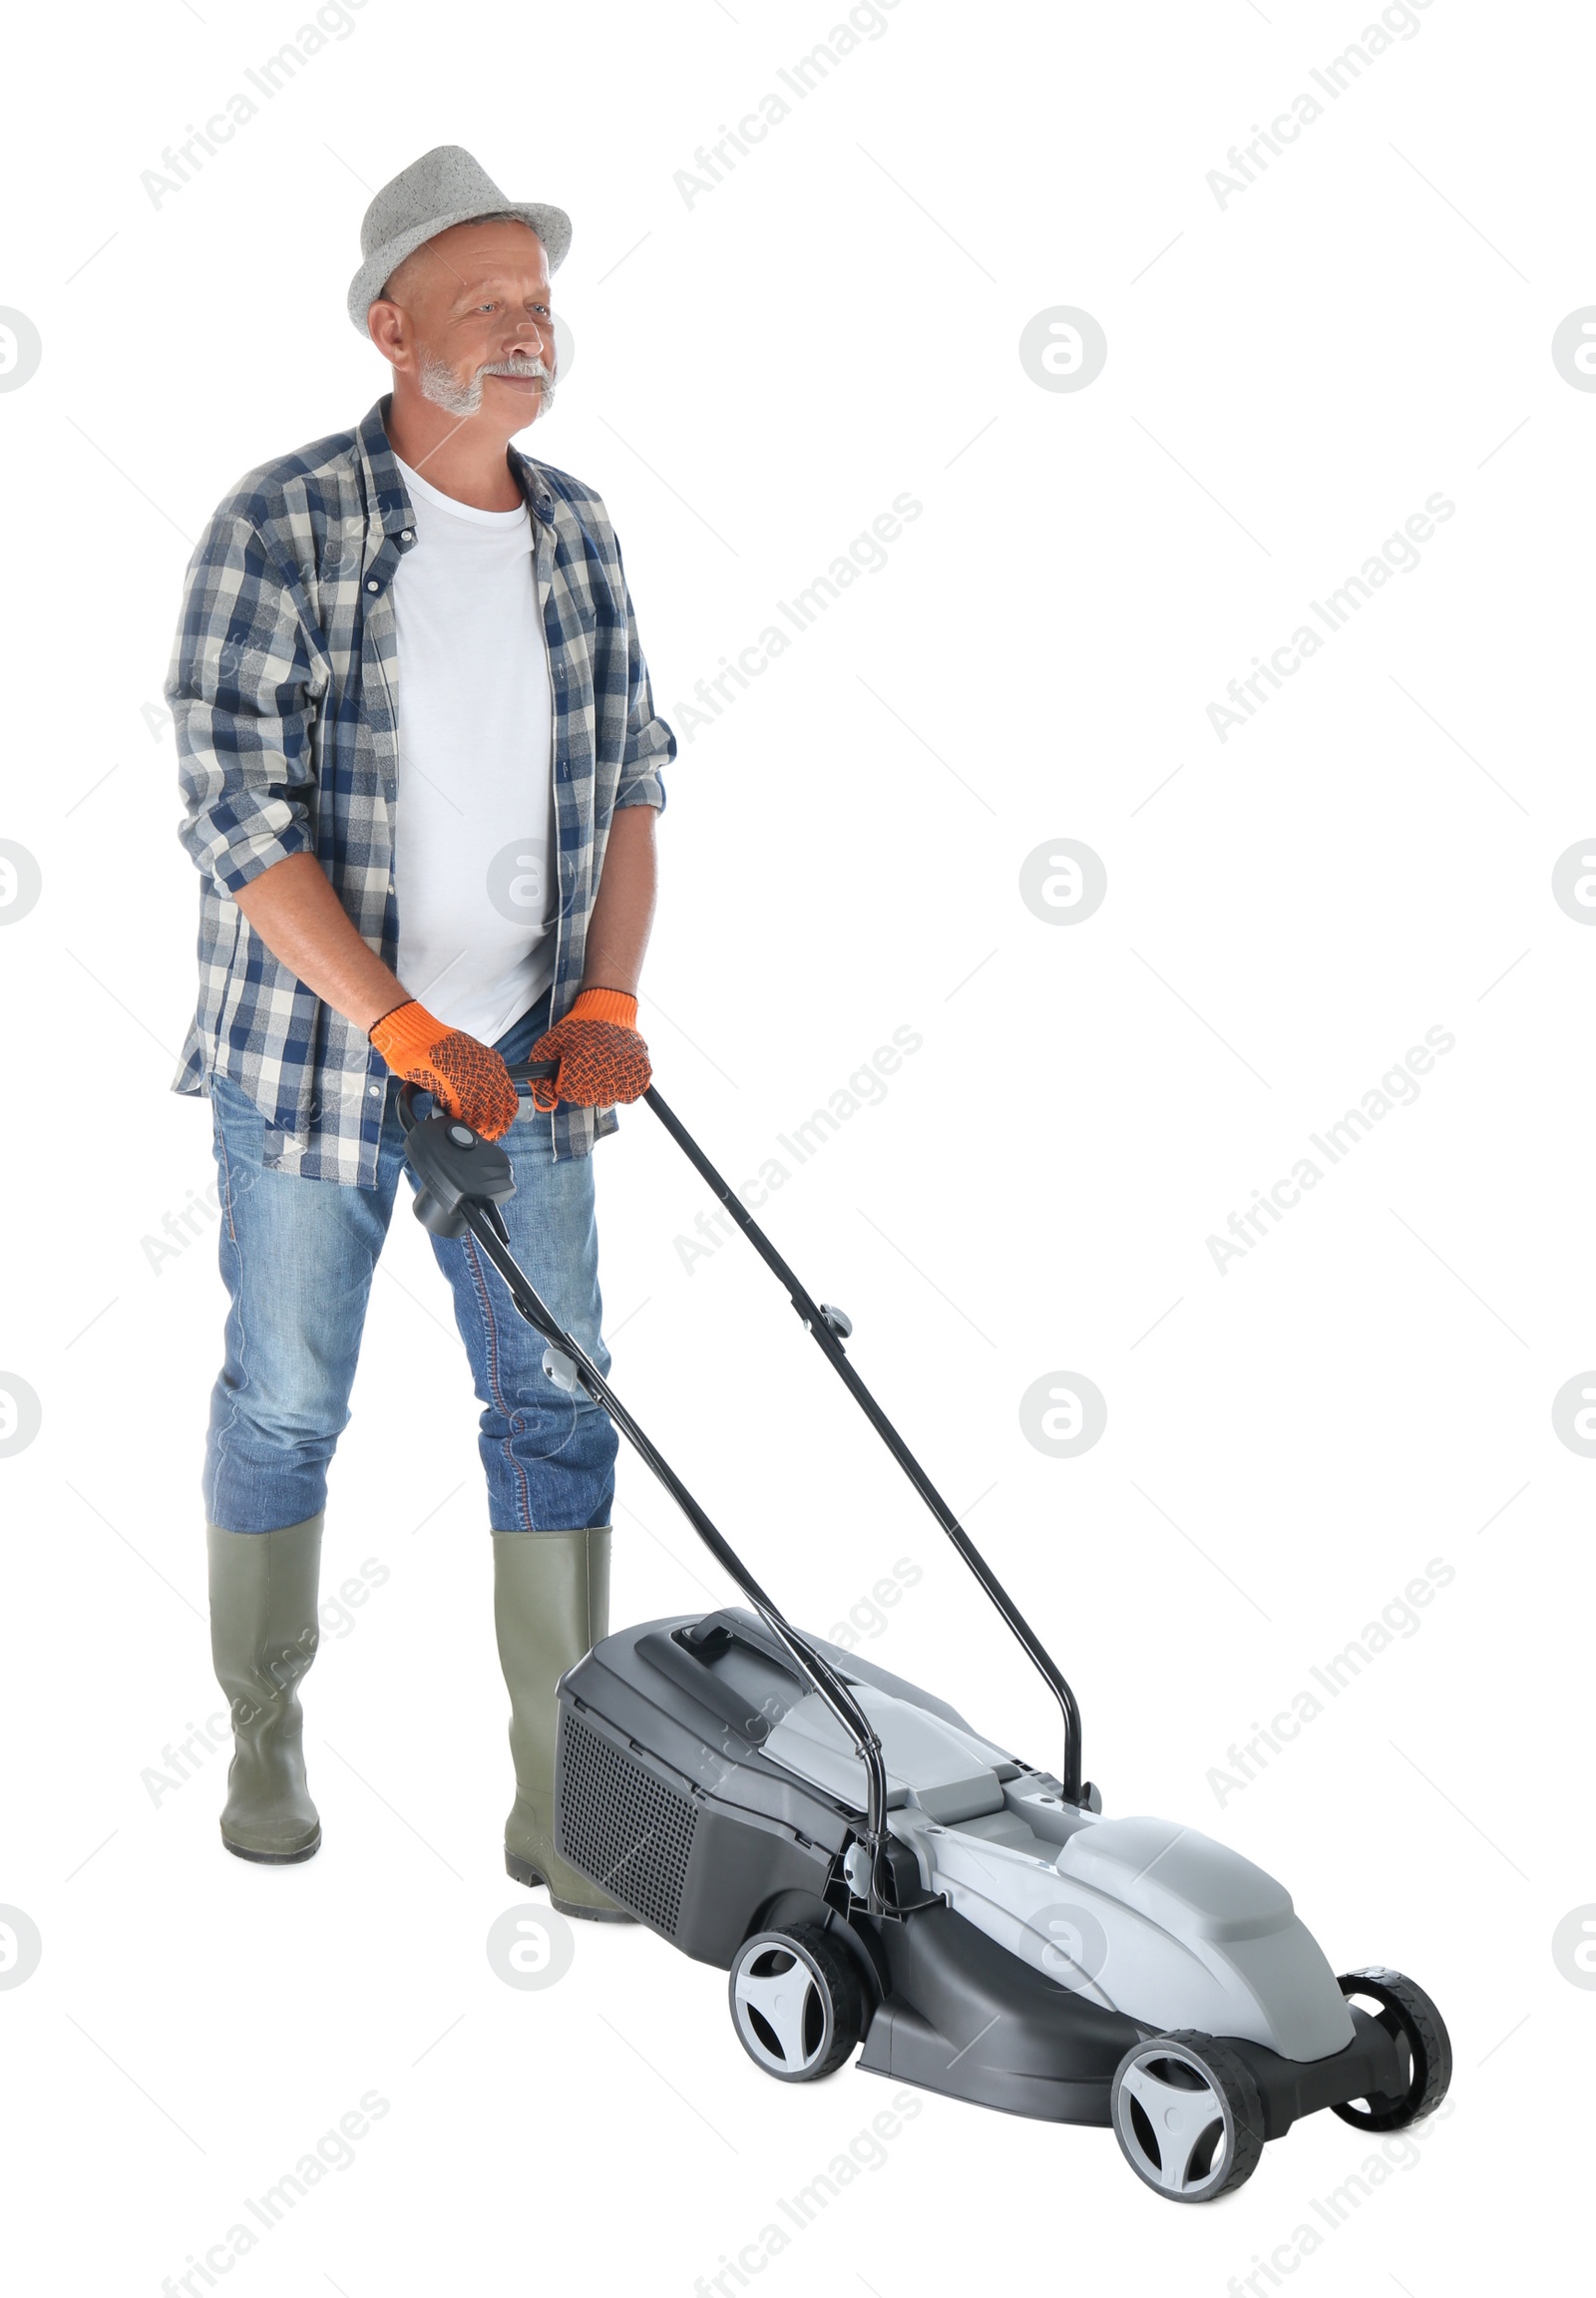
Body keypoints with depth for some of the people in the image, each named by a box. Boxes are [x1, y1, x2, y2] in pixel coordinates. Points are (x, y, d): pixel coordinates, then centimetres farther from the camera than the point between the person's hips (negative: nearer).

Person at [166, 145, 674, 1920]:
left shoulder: (575, 532, 5)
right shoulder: (285, 523, -11)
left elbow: (629, 776, 10)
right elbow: (233, 808, -16)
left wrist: (608, 1002, -3)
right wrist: (404, 1031, -20)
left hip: (522, 1057, 4)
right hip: (313, 1052, -4)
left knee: (558, 1411, 3)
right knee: (284, 1401, 9)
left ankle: (561, 1809, 12)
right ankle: (264, 1752, 29)